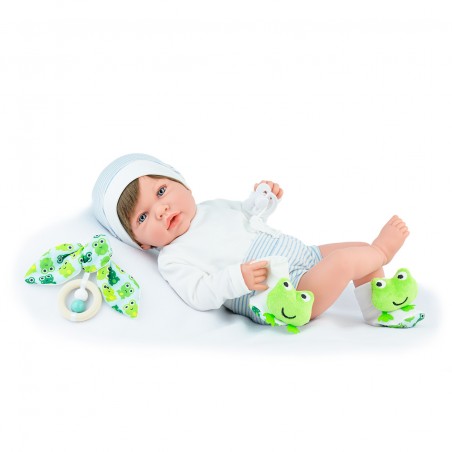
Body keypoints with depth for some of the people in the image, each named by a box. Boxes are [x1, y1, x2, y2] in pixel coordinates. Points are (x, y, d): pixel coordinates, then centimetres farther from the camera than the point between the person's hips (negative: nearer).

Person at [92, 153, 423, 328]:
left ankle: (377, 314, 24)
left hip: (307, 255, 9)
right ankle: (381, 251, 8)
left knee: (358, 248, 11)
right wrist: (237, 278, -36)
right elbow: (200, 297, -21)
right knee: (344, 260, -25)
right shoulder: (172, 260, -8)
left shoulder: (214, 207, 13)